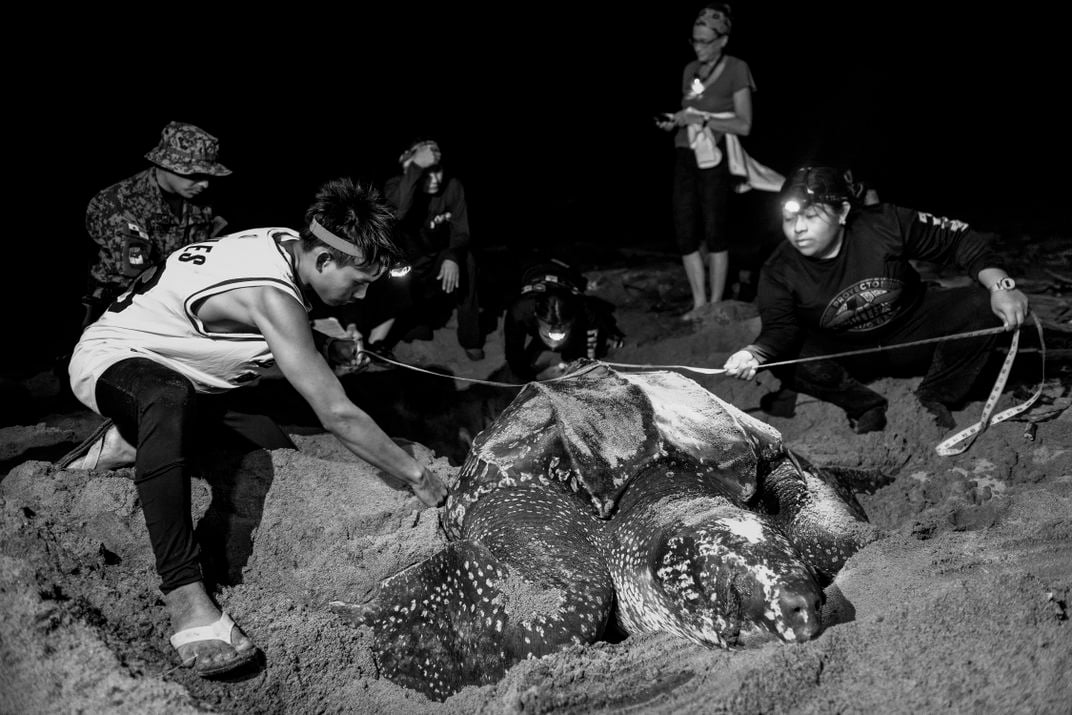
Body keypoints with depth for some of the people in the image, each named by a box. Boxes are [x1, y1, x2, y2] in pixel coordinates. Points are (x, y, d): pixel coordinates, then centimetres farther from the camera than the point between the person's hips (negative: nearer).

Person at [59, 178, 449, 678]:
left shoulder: (283, 245, -6)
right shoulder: (272, 294, -33)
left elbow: (265, 359, 9)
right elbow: (338, 416, -32)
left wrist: (326, 351, -9)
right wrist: (419, 477, -23)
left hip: (183, 381, 10)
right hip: (113, 360, -10)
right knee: (170, 398, -43)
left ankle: (128, 443, 14)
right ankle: (184, 594, -42)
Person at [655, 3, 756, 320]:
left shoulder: (736, 70, -5)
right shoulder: (690, 70, 12)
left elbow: (744, 125, -9)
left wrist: (702, 119, -16)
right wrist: (674, 121, 1)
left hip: (716, 160, -6)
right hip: (686, 158, 6)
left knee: (715, 233, -1)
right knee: (686, 234, 2)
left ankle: (715, 305, 9)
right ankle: (699, 302, 13)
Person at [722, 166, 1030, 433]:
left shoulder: (886, 224, -22)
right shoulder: (779, 273, -20)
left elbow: (961, 241, -15)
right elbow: (780, 330, -28)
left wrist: (1001, 287, -29)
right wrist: (755, 353, -52)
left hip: (911, 335, 1)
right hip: (844, 353, -1)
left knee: (981, 307, -21)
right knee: (789, 360, -31)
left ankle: (934, 397, 0)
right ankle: (865, 406, -5)